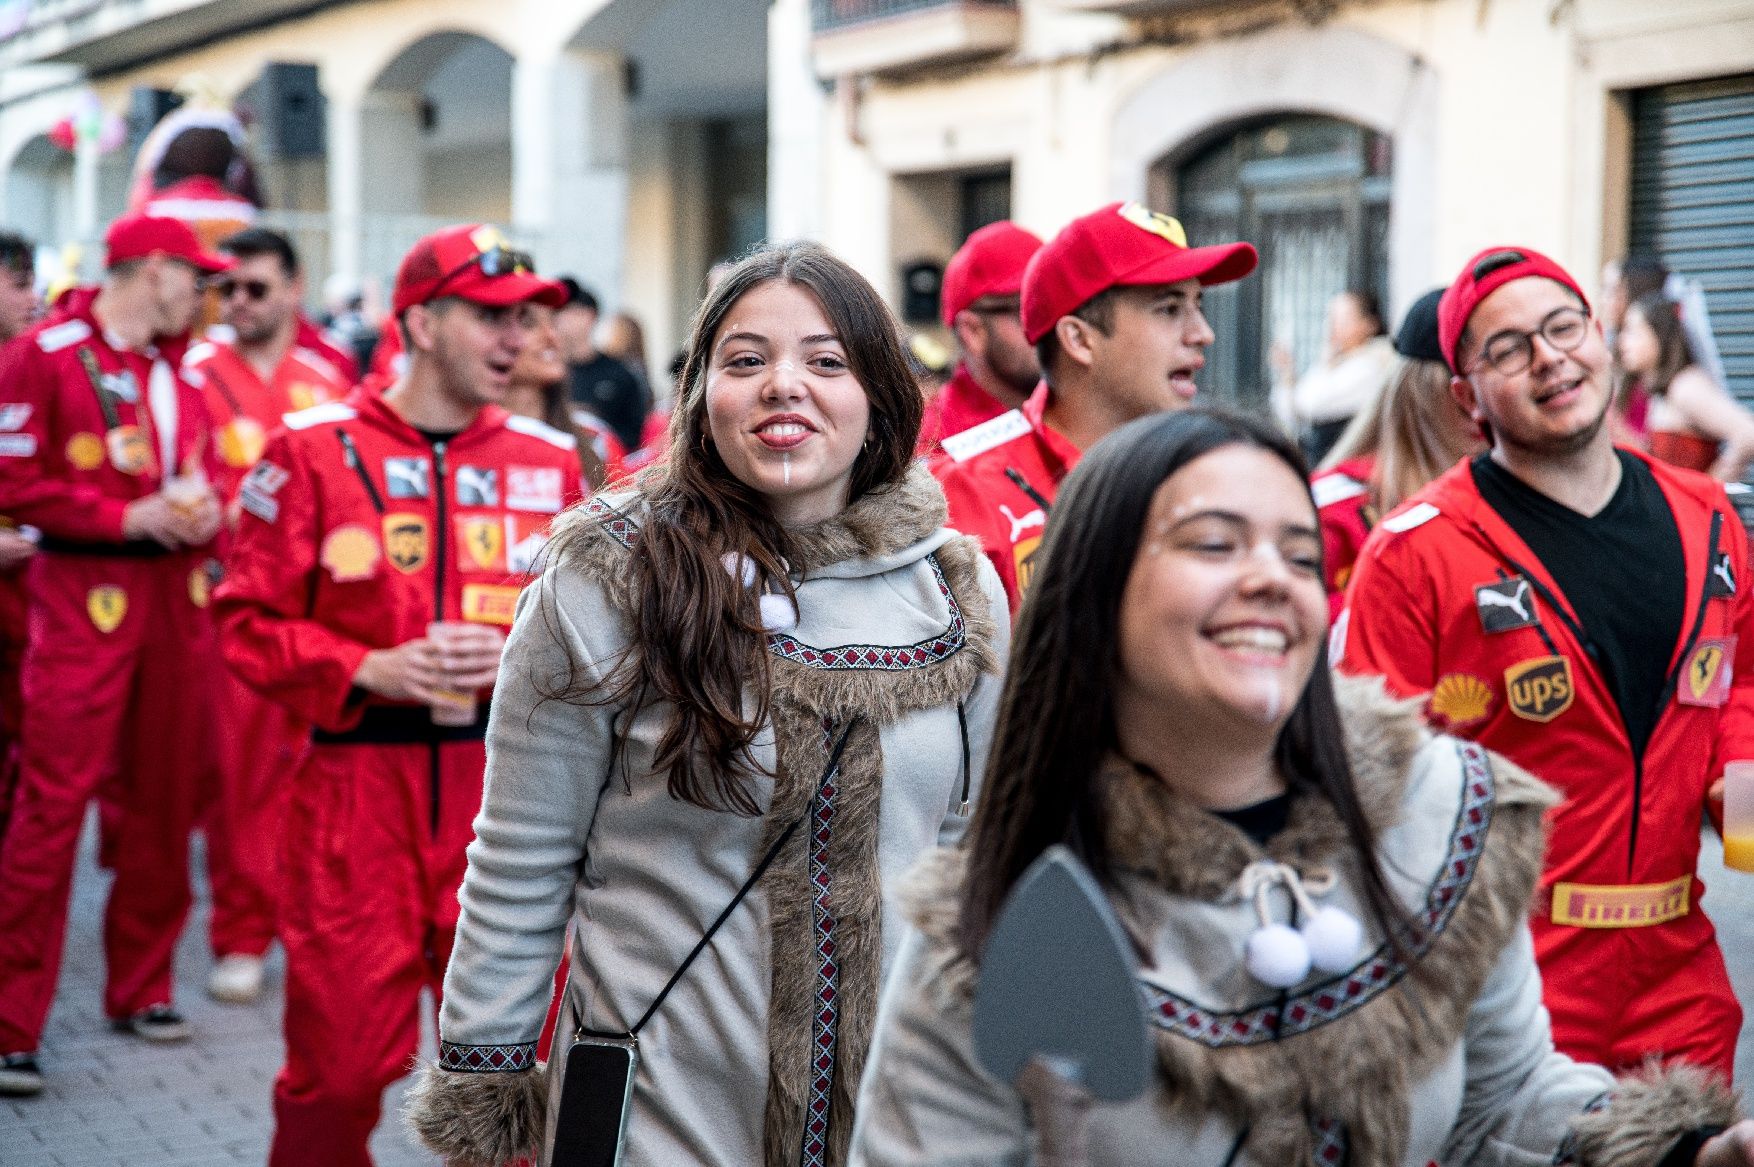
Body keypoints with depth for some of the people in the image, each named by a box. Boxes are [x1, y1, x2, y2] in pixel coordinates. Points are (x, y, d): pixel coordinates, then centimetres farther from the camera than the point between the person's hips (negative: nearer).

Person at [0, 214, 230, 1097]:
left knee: (163, 796, 12)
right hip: (85, 593, -7)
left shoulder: (181, 364, 13)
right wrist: (126, 517, -15)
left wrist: (203, 507, 2)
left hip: (178, 590, 7)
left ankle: (141, 987, 25)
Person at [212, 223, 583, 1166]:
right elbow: (249, 622, 0)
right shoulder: (312, 451, 0)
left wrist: (520, 658, -8)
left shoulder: (550, 462, 9)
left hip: (508, 781, 3)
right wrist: (370, 672, -13)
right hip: (356, 779, -2)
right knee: (341, 1055, 2)